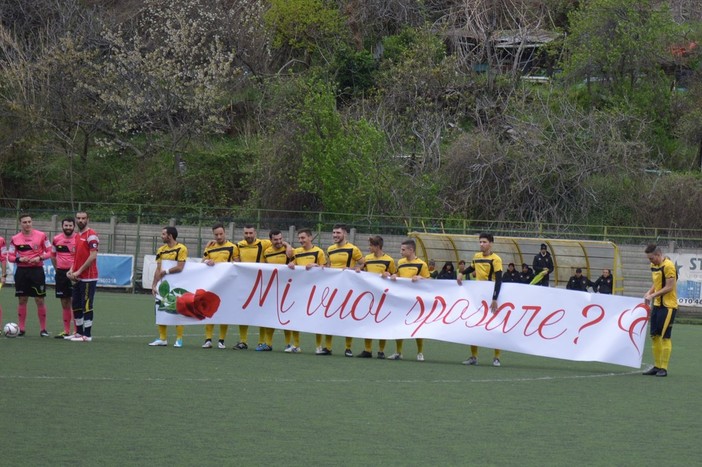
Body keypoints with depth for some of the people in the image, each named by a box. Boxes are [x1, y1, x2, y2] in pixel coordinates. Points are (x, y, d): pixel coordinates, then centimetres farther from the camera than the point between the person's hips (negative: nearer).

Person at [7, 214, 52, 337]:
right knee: (22, 300, 3)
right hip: (21, 271, 2)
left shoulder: (41, 235, -1)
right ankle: (21, 329, 11)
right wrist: (19, 259, -13)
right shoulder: (15, 239, 4)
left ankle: (43, 329, 5)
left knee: (40, 300, -2)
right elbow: (10, 256, 6)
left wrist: (40, 258, -14)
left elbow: (49, 252, 3)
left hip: (37, 270, -2)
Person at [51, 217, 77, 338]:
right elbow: (53, 255, 20)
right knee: (64, 303, 9)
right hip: (61, 272, 5)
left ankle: (76, 330, -5)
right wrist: (57, 269, 13)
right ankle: (66, 330, 15)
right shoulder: (56, 239, 8)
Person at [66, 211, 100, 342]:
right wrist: (71, 270, 7)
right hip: (78, 278, 9)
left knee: (86, 306, -6)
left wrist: (79, 271, -16)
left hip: (88, 277, -9)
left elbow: (93, 256, -18)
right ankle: (79, 332, 21)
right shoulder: (78, 236, 17)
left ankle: (87, 335, -2)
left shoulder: (91, 235, -11)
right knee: (76, 305, 12)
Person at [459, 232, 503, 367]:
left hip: (490, 297, -6)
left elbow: (498, 280, -17)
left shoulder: (496, 259, -12)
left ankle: (496, 358, 6)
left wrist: (495, 299, -24)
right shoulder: (476, 256, 7)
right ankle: (473, 357, 12)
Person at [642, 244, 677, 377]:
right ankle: (657, 366, 15)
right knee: (655, 336, 9)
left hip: (668, 306, -9)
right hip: (657, 305, 9)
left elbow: (669, 287, -19)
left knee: (664, 337, -6)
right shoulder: (654, 266, 11)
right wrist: (649, 292, 2)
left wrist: (653, 295, -19)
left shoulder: (668, 266, -16)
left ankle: (663, 368, -2)